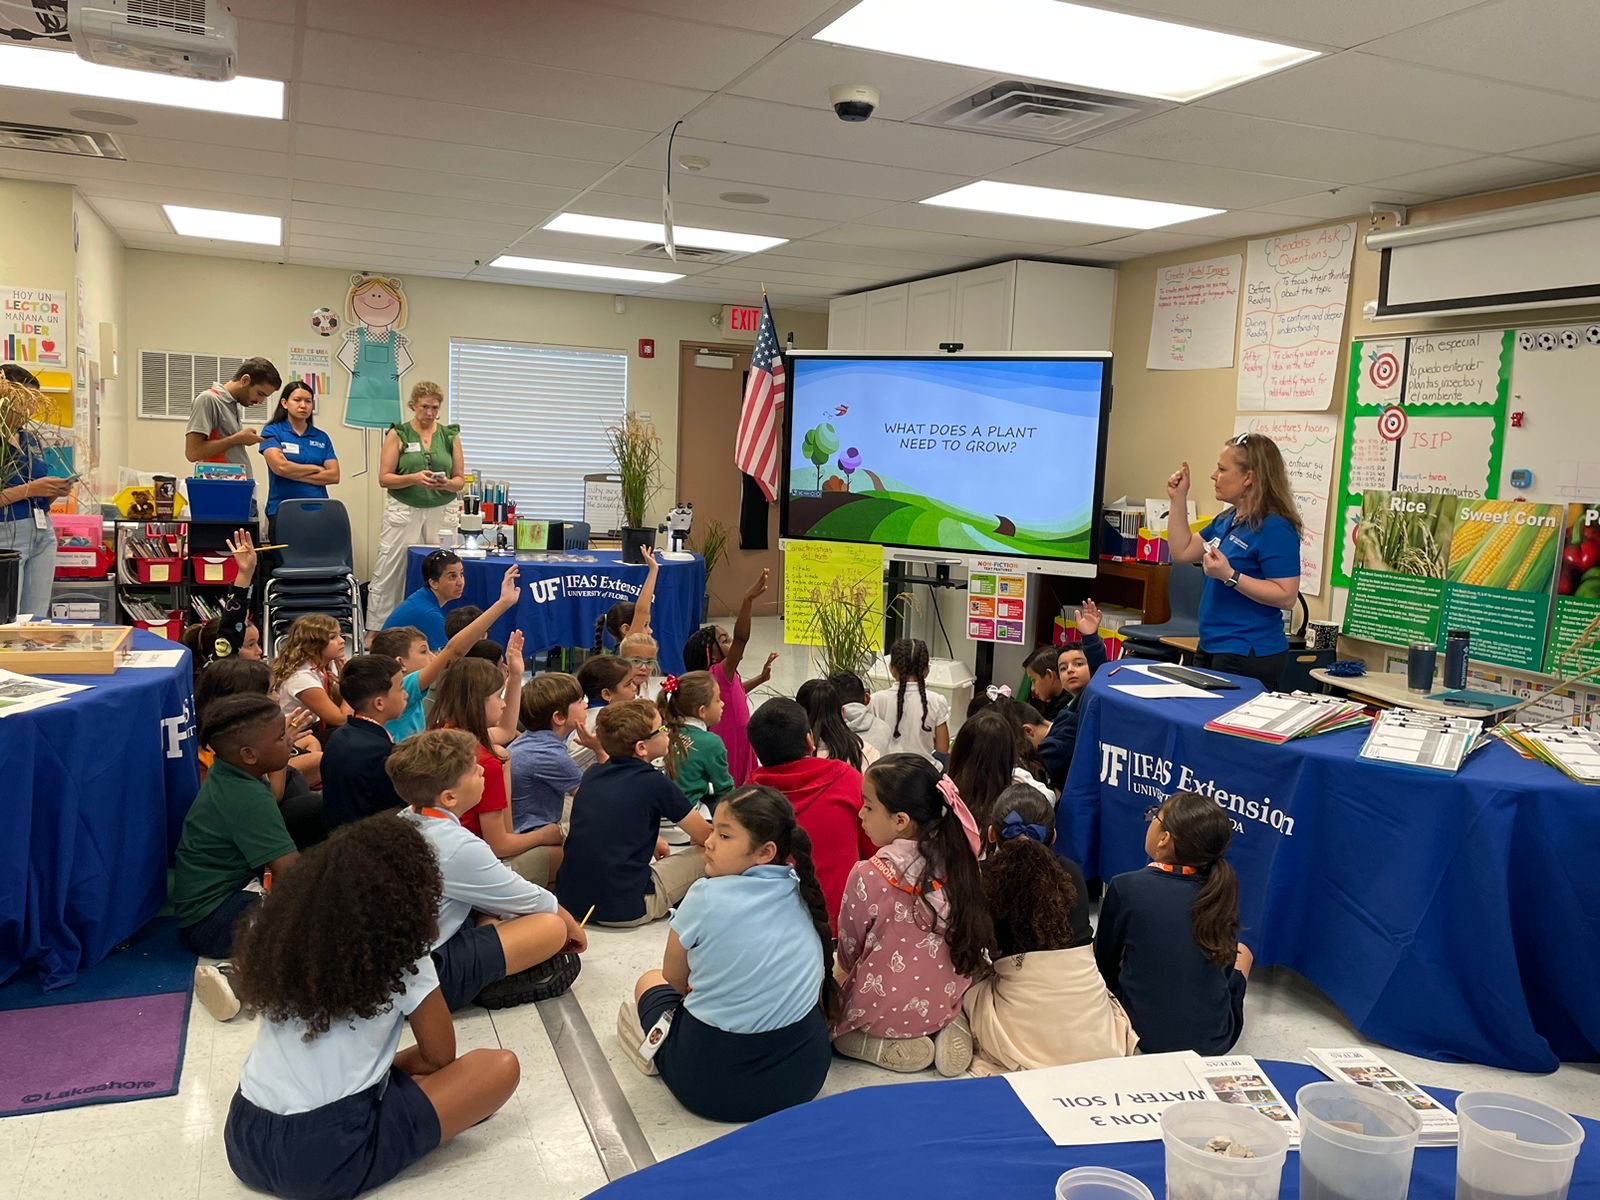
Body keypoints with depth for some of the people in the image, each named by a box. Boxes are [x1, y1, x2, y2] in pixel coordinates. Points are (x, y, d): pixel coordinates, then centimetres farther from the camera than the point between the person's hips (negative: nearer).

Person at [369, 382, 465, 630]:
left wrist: (447, 483, -13)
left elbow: (460, 480, 9)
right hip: (404, 513, -2)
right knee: (388, 575, -2)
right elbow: (384, 478, -3)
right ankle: (375, 632, 6)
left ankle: (434, 635, 7)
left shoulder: (450, 435, 9)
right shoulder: (398, 434, 2)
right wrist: (414, 479, -19)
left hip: (441, 513, 2)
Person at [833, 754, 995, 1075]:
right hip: (946, 1004, 5)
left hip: (886, 1010, -5)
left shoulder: (869, 876, -25)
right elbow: (963, 938, 4)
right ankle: (943, 1033, 8)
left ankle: (892, 1047, 0)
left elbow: (849, 950, -8)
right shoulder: (953, 862, -11)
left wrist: (846, 971, 16)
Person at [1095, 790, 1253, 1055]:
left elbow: (1105, 963, -2)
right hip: (1216, 1040, 1)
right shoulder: (1221, 888, -9)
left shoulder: (1126, 888, -17)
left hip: (1147, 1038, -1)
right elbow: (1224, 959, 6)